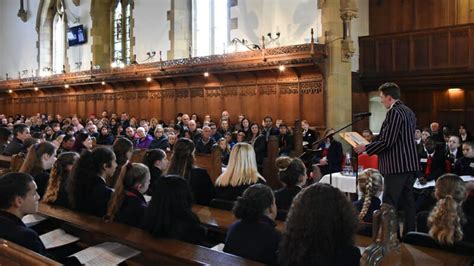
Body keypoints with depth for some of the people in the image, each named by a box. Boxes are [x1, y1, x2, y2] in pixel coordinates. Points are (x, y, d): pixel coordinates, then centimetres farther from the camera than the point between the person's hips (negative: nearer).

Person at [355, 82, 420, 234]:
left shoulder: (394, 112, -15)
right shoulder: (409, 112, 15)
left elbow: (387, 141, -19)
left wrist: (365, 148, -8)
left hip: (396, 166, -10)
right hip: (410, 164, 10)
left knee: (389, 205, -5)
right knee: (407, 202, 15)